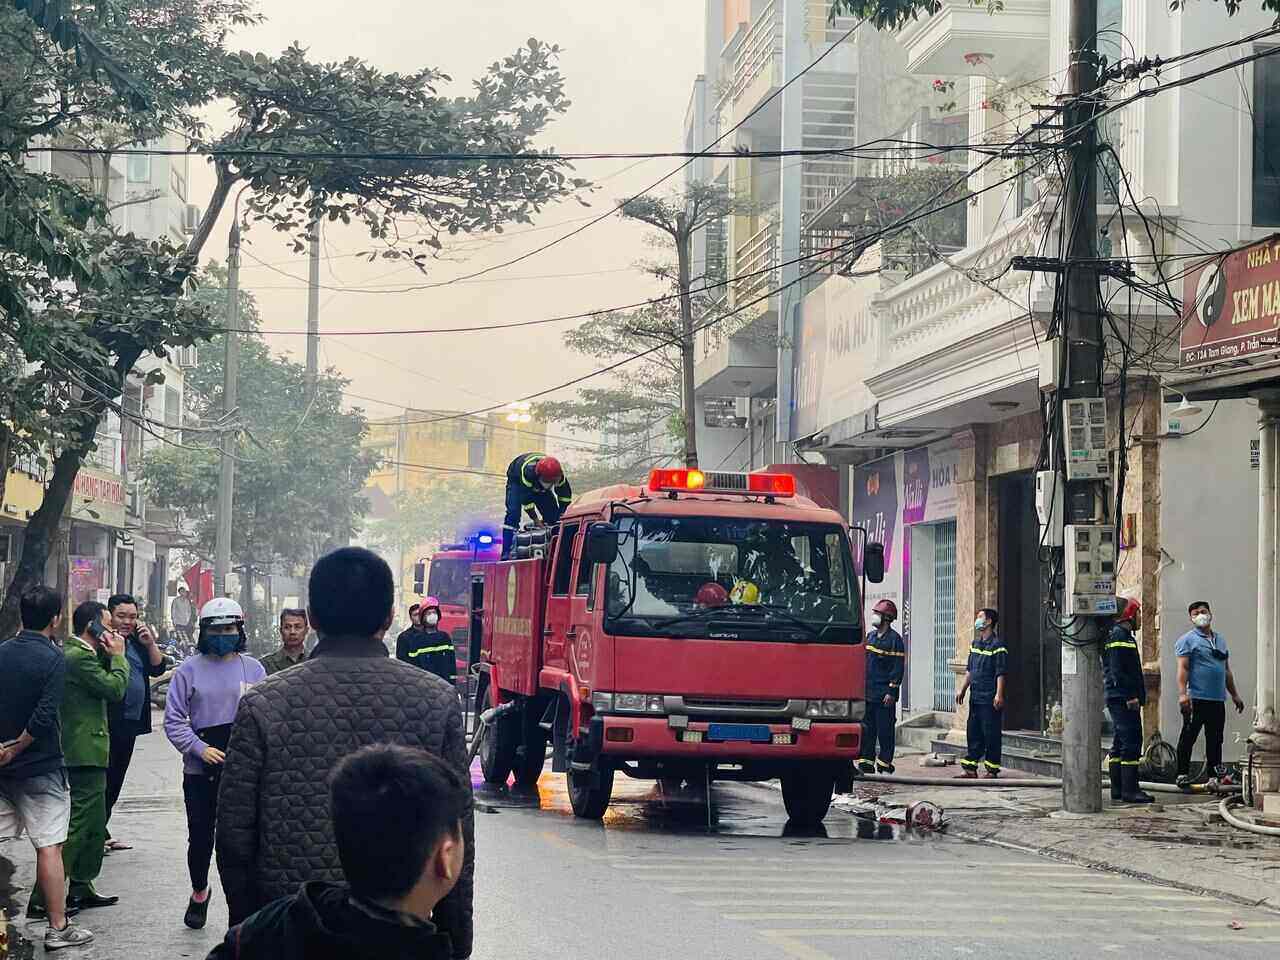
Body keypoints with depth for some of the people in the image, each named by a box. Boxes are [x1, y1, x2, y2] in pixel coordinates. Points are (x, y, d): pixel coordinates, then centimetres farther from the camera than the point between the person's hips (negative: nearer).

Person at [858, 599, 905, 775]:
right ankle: (866, 762, 12)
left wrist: (891, 691, -15)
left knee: (885, 731, -2)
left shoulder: (894, 639, -6)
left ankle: (884, 764, 3)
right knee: (866, 729, 7)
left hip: (884, 696, -7)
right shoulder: (870, 636, 14)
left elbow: (898, 667, -10)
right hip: (867, 693, 7)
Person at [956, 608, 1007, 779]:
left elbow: (1000, 673, -13)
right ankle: (970, 768, 14)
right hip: (975, 697, 8)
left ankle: (992, 769, 4)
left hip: (990, 699, -8)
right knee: (973, 733, 10)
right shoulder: (975, 643, 15)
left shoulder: (998, 645, -9)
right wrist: (963, 689, 18)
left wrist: (999, 695, -19)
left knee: (991, 734, -2)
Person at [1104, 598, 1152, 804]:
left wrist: (1136, 695, 19)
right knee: (1131, 743, -12)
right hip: (1123, 699, -11)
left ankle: (1118, 790, 15)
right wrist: (1130, 696, -23)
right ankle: (1130, 790, -14)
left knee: (1120, 744, 12)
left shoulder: (1123, 635, 21)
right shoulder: (1119, 636, -11)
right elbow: (1117, 670, -20)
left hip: (1119, 700, 11)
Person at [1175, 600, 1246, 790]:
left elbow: (1226, 671, 25)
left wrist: (1234, 695, 22)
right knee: (1188, 738, -5)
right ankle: (1183, 775, -1)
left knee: (1215, 740, 10)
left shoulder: (1220, 639, 20)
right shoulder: (1187, 640, -1)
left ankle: (1214, 776, 16)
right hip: (1196, 698, -6)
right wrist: (1182, 693, -21)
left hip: (1218, 700, 6)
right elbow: (1183, 668, -10)